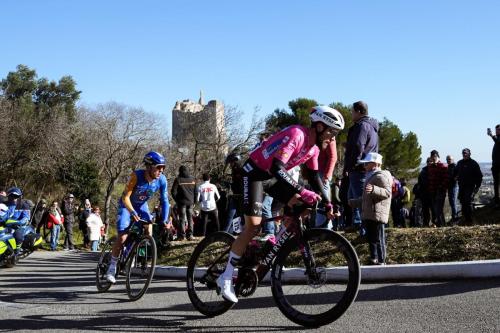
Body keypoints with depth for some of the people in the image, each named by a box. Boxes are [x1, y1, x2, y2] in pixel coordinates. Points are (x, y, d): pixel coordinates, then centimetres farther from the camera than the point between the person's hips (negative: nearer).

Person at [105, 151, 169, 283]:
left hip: (142, 205, 4)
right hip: (126, 205, -4)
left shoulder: (162, 180, -23)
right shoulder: (136, 176, -33)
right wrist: (133, 213, -45)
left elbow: (164, 200, -15)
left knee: (149, 231, -16)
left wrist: (164, 220, -23)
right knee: (122, 238, -12)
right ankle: (112, 267, 3)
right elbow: (125, 197, -31)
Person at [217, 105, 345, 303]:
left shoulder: (313, 148, 0)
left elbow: (315, 176, 12)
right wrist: (302, 191, -45)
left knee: (301, 205, -7)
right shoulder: (296, 135, -29)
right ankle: (226, 278, -7)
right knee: (253, 225, -15)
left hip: (274, 175, 9)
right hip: (254, 172, -9)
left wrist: (327, 202, 5)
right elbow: (277, 167, -39)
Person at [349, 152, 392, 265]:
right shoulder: (371, 177, 26)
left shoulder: (380, 176, -8)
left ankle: (381, 262, -8)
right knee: (371, 239, 15)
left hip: (377, 215, -11)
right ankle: (373, 260, 22)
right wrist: (354, 202, 39)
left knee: (378, 240, -10)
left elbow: (387, 192, -23)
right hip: (369, 215, 11)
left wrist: (373, 189, -37)